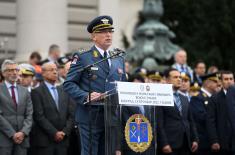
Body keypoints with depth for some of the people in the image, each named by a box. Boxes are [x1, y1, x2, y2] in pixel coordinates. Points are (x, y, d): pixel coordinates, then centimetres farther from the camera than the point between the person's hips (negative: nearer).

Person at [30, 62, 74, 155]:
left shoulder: (64, 91, 16)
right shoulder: (37, 92, -1)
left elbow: (71, 115, 12)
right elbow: (39, 116, -9)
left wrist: (65, 132, -3)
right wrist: (54, 133, -13)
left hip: (62, 139, 5)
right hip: (44, 140, -4)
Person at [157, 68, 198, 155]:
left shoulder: (184, 99, 18)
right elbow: (159, 124, -9)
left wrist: (195, 139, 9)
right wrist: (164, 144, -15)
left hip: (185, 144, 6)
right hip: (170, 145, -6)